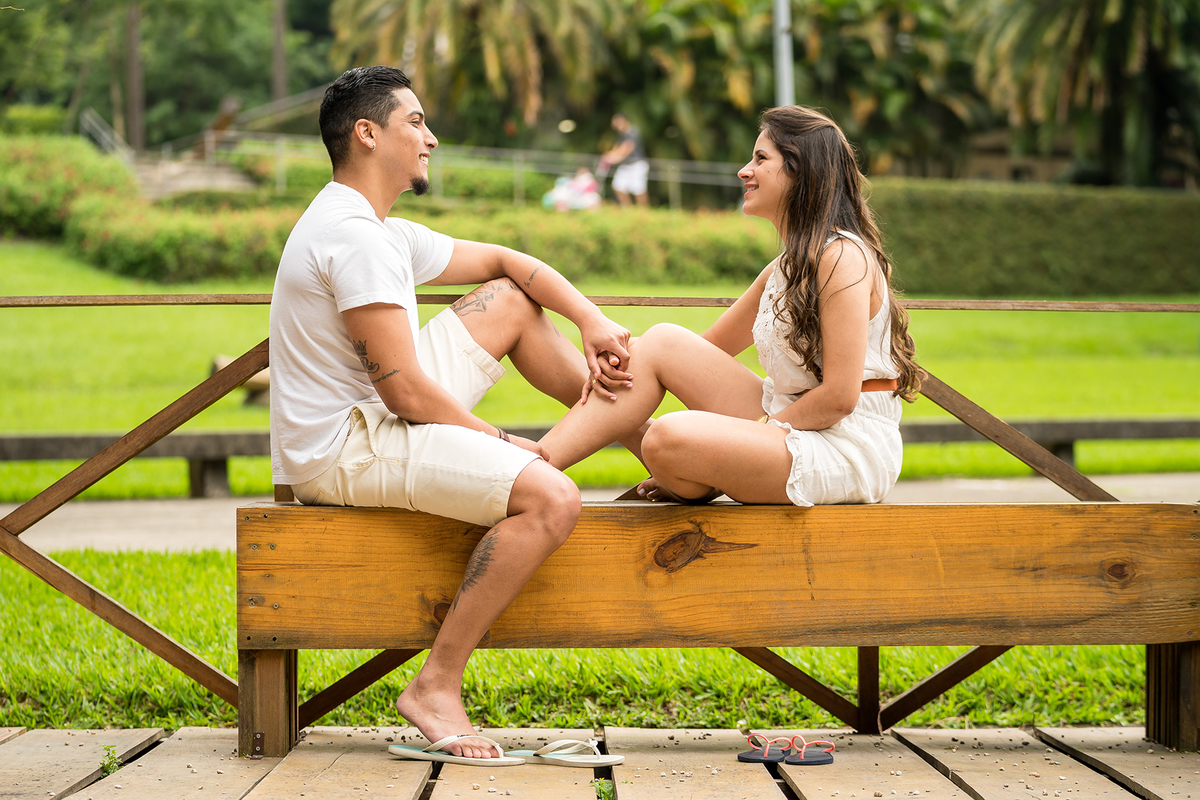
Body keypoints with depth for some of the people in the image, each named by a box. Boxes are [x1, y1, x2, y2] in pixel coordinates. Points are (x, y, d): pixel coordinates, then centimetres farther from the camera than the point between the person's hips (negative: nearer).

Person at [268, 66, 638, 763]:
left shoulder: (386, 233, 14)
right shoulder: (357, 237, -19)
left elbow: (501, 260, 22)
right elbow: (406, 392, -22)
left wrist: (592, 320, 8)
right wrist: (500, 442, -9)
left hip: (375, 418, 11)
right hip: (345, 450, -11)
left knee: (511, 302, 18)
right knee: (553, 500, -26)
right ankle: (437, 688, -20)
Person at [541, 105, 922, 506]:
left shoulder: (843, 259, -16)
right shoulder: (785, 268, 15)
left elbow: (840, 397, -21)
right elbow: (709, 348, 19)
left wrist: (757, 430, -11)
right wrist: (624, 350, 2)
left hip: (847, 452, -10)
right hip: (791, 426, 10)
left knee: (669, 439, -28)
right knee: (662, 342, 2)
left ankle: (698, 489, 9)